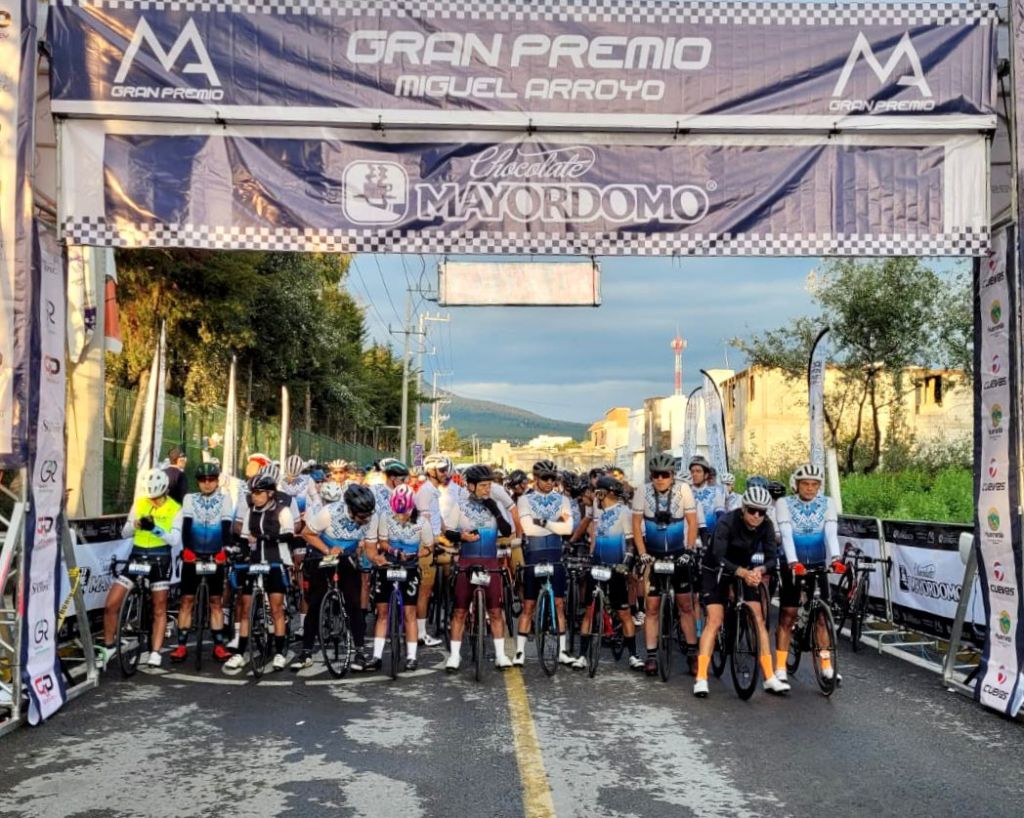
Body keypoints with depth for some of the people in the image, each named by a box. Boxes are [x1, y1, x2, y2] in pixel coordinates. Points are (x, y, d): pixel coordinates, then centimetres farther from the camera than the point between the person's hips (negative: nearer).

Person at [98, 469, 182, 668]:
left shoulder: (175, 510, -7)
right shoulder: (139, 504, 1)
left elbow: (175, 540, -15)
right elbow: (124, 533, 2)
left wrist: (155, 528, -31)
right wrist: (136, 525, -21)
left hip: (160, 559, -2)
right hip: (137, 556, 2)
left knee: (159, 609, 4)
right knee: (111, 604, -3)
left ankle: (155, 653, 13)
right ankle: (108, 646, 16)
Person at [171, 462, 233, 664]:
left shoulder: (224, 499, 1)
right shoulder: (190, 498, 2)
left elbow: (226, 526, -10)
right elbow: (186, 524, -10)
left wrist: (224, 549, -23)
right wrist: (186, 548, -24)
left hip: (215, 556, 0)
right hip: (192, 554, 0)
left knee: (216, 601, 5)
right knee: (187, 600, 1)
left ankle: (218, 645, 7)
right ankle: (182, 645, 5)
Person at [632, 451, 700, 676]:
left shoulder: (683, 490, -12)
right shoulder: (643, 492, -11)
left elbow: (692, 523, -5)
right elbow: (636, 524, -4)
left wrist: (689, 552, -11)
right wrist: (642, 553, -11)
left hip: (678, 555, 0)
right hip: (653, 555, 0)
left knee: (685, 605, 3)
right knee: (652, 607, 1)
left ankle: (692, 653, 13)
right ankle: (651, 656, 7)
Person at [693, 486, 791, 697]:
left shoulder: (766, 526, -14)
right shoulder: (727, 522, -27)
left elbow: (772, 558, -17)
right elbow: (719, 558, -34)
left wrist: (760, 570, -40)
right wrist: (743, 572, -50)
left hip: (746, 572, 4)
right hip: (716, 573, -4)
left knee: (758, 619, -6)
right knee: (715, 620, -14)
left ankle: (770, 678, -1)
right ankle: (701, 678, -13)